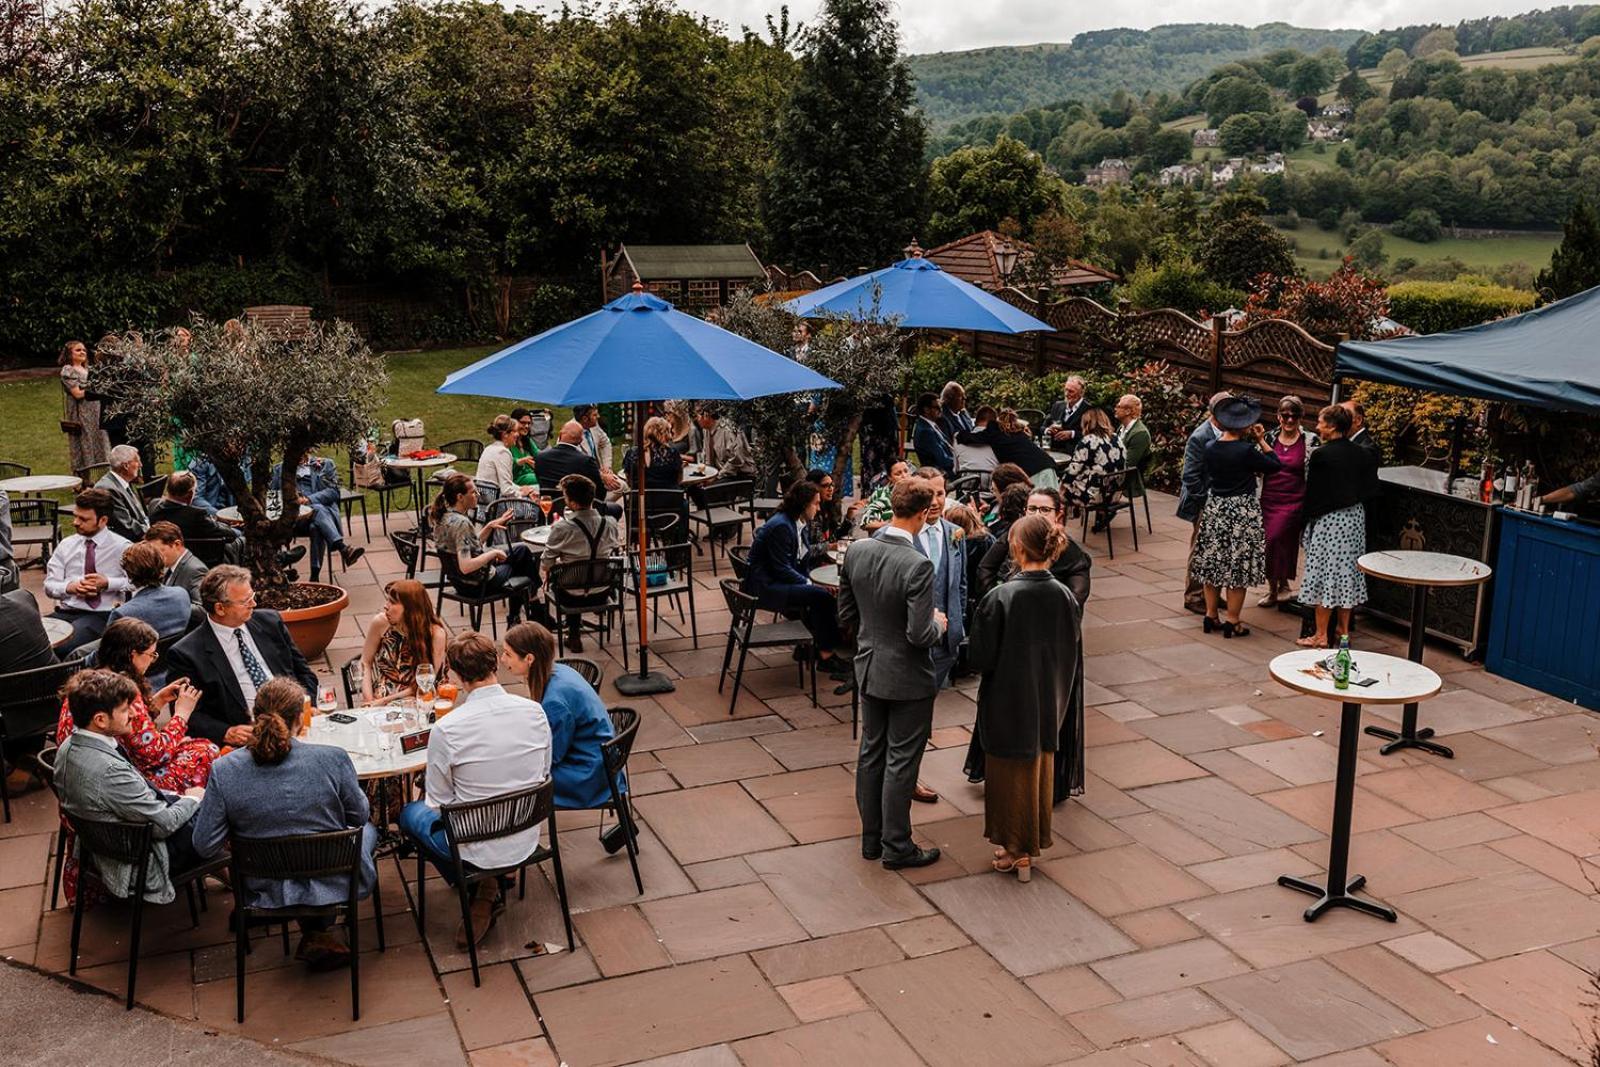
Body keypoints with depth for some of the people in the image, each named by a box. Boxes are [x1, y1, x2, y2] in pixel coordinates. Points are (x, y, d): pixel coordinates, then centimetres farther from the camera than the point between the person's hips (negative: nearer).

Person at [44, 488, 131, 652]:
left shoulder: (122, 547, 2)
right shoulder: (66, 545, 14)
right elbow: (49, 585, 13)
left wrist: (108, 583, -12)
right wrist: (69, 587, -8)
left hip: (102, 615, -4)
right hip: (65, 612, 4)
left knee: (62, 645, -33)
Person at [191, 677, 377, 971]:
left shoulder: (224, 770, -17)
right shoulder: (333, 759, -22)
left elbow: (205, 846, -10)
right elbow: (359, 815, -4)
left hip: (265, 891, 3)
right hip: (335, 885, -3)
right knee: (368, 829, 30)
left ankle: (315, 935, 25)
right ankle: (318, 929, 25)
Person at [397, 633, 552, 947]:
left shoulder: (446, 729, -23)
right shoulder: (534, 712, -11)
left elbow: (439, 804, -11)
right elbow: (544, 776, 3)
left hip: (476, 848, -4)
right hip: (528, 839, 4)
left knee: (410, 813, 25)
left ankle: (481, 889, 16)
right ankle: (493, 882, 18)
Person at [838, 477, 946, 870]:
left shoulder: (857, 551, -6)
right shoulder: (917, 565, -26)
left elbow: (846, 613, 4)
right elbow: (920, 635, -25)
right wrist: (938, 624, -4)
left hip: (869, 670, 6)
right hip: (907, 678, -6)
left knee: (871, 754, 17)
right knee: (901, 762, 7)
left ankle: (872, 838, 30)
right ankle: (896, 847, 18)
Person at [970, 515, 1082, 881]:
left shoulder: (1000, 597, -22)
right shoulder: (1065, 597, -8)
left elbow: (981, 659, -17)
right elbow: (1073, 657, 1)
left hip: (1008, 705, -4)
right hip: (1049, 704, 4)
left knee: (1010, 777, 12)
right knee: (1041, 775, 19)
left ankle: (1014, 850, 22)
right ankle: (1032, 845, 31)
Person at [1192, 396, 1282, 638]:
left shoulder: (1211, 448, -3)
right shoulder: (1246, 450, -18)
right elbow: (1276, 465, -9)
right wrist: (1261, 441, 3)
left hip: (1214, 509, 5)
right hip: (1242, 510, -5)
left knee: (1212, 562, 14)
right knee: (1238, 564, 3)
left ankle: (1211, 615, 22)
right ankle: (1232, 622, 8)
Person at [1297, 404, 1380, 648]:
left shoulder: (1321, 455, -14)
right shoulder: (1362, 454, 3)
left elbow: (1313, 492, -9)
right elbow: (1370, 490, 5)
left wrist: (1307, 521, 0)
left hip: (1329, 520, -7)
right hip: (1355, 518, 7)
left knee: (1324, 573, -1)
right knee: (1348, 572, 14)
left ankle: (1321, 635, 3)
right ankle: (1343, 630, 22)